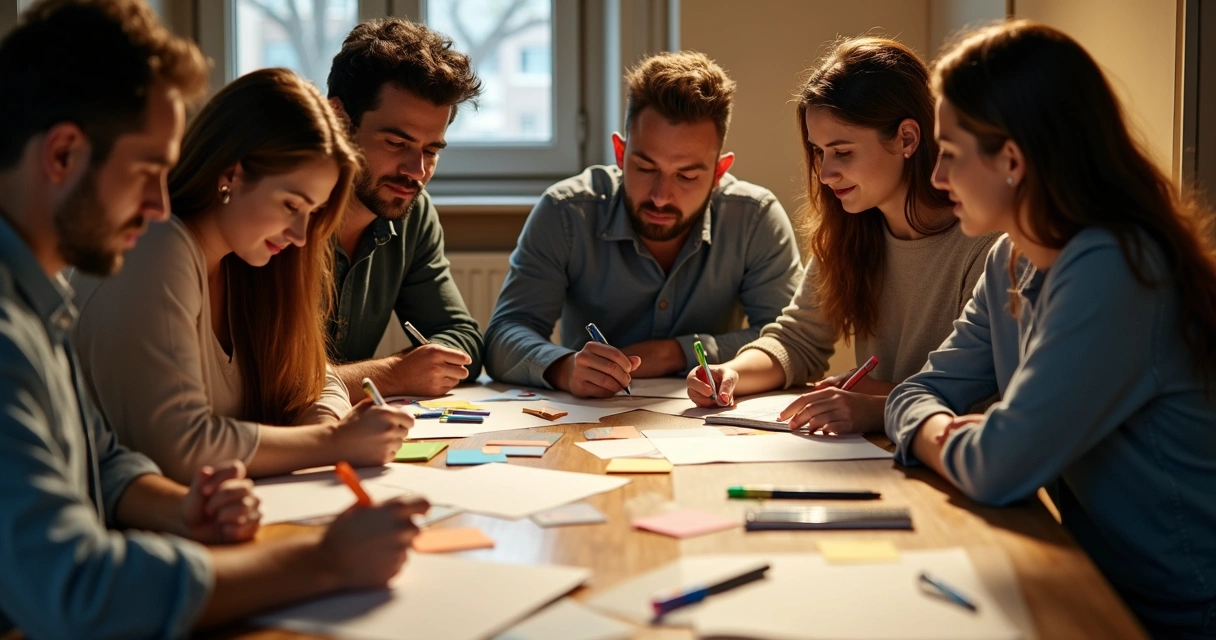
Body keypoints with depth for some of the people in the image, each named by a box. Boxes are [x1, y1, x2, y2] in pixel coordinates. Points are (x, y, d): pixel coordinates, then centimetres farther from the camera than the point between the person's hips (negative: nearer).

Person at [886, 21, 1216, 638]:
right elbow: (921, 394, 10)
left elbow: (1002, 466, -27)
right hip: (1101, 583, 7)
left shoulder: (1111, 270, -24)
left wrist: (941, 441, -6)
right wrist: (942, 431, -12)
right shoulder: (1011, 262, 4)